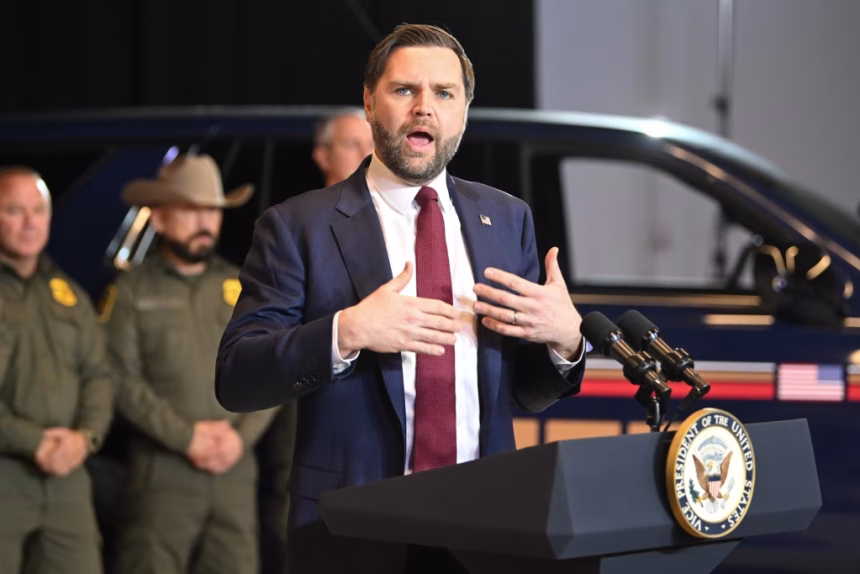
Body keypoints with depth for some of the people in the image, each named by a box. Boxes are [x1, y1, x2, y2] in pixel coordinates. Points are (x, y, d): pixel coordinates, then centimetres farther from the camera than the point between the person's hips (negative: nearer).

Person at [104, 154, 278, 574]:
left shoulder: (241, 288, 14)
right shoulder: (133, 292, 4)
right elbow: (122, 379, -5)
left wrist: (242, 435, -5)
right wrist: (185, 436, -11)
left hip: (236, 469, 4)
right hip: (162, 472, -3)